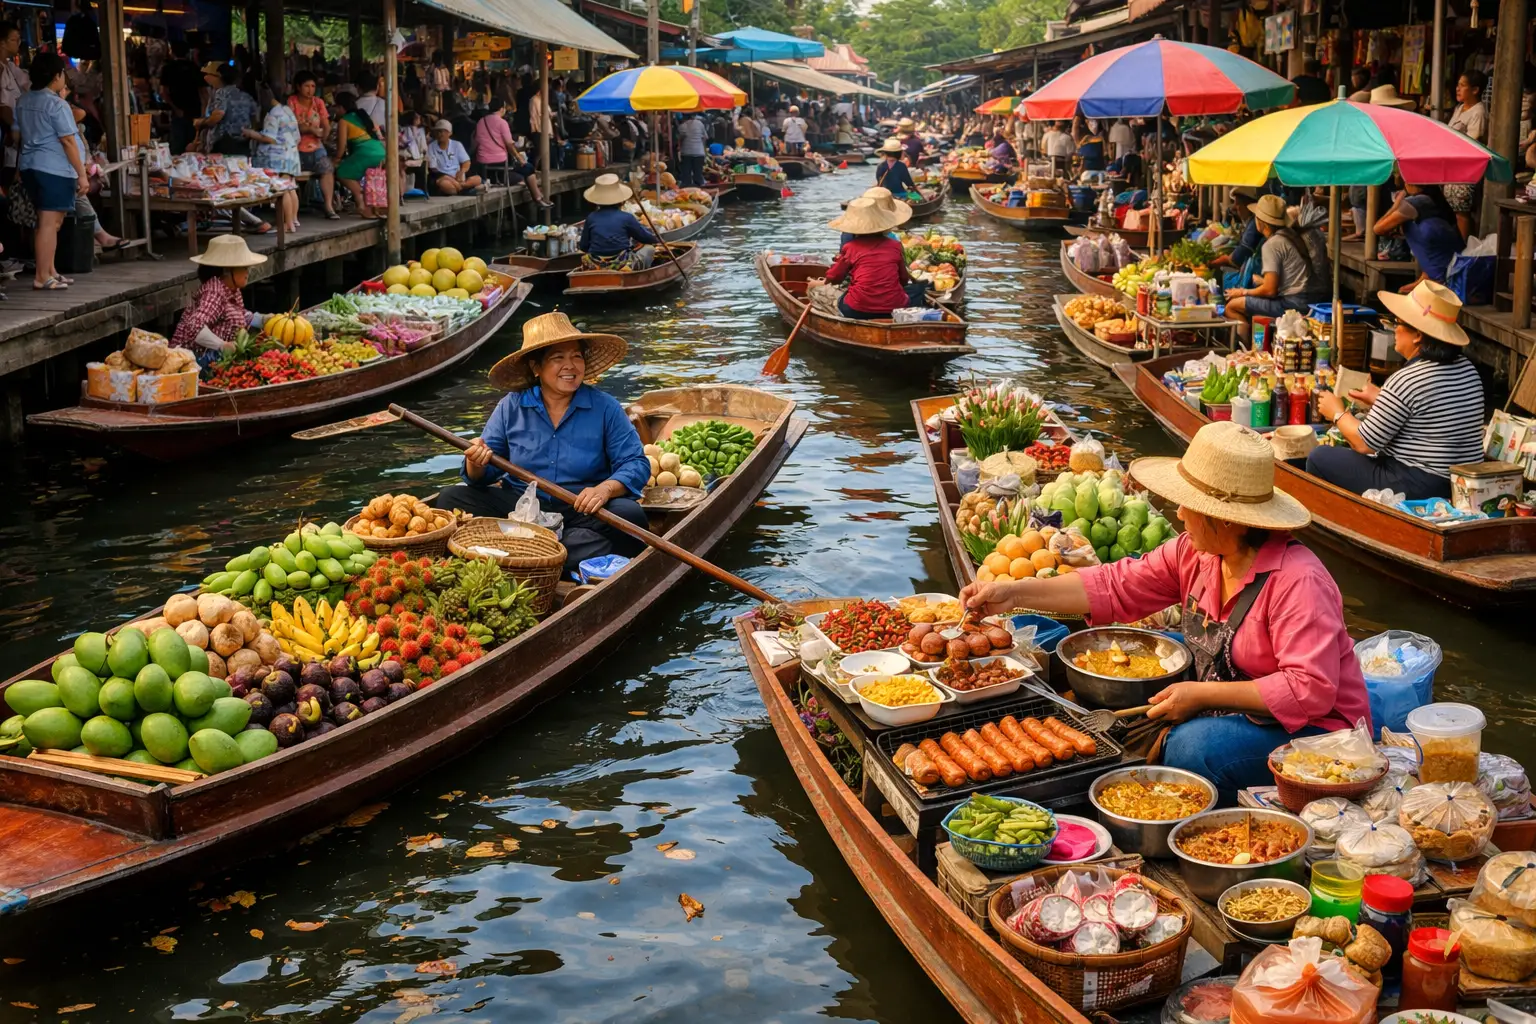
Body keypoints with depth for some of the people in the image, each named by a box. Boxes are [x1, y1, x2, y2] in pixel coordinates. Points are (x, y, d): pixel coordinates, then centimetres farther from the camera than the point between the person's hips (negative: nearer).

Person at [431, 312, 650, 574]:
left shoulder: (605, 408, 0)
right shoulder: (510, 407, 4)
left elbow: (636, 464, -5)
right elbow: (485, 474, 4)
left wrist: (605, 489, -25)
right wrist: (477, 464, -22)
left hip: (580, 511, -2)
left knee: (630, 516, -31)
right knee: (450, 499, -16)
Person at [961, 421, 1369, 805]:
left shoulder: (1297, 582, -27)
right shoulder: (1195, 552, -3)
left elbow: (1311, 690, -31)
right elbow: (1117, 586, 1)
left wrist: (1202, 695, -27)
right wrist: (1015, 593, -7)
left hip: (1315, 729, -8)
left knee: (1193, 748, -28)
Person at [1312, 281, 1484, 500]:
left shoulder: (1407, 380, -20)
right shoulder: (1467, 368, 3)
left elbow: (1363, 444, -12)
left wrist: (1338, 413, 6)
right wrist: (1381, 400, 21)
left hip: (1416, 490, -9)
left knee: (1319, 458, 5)